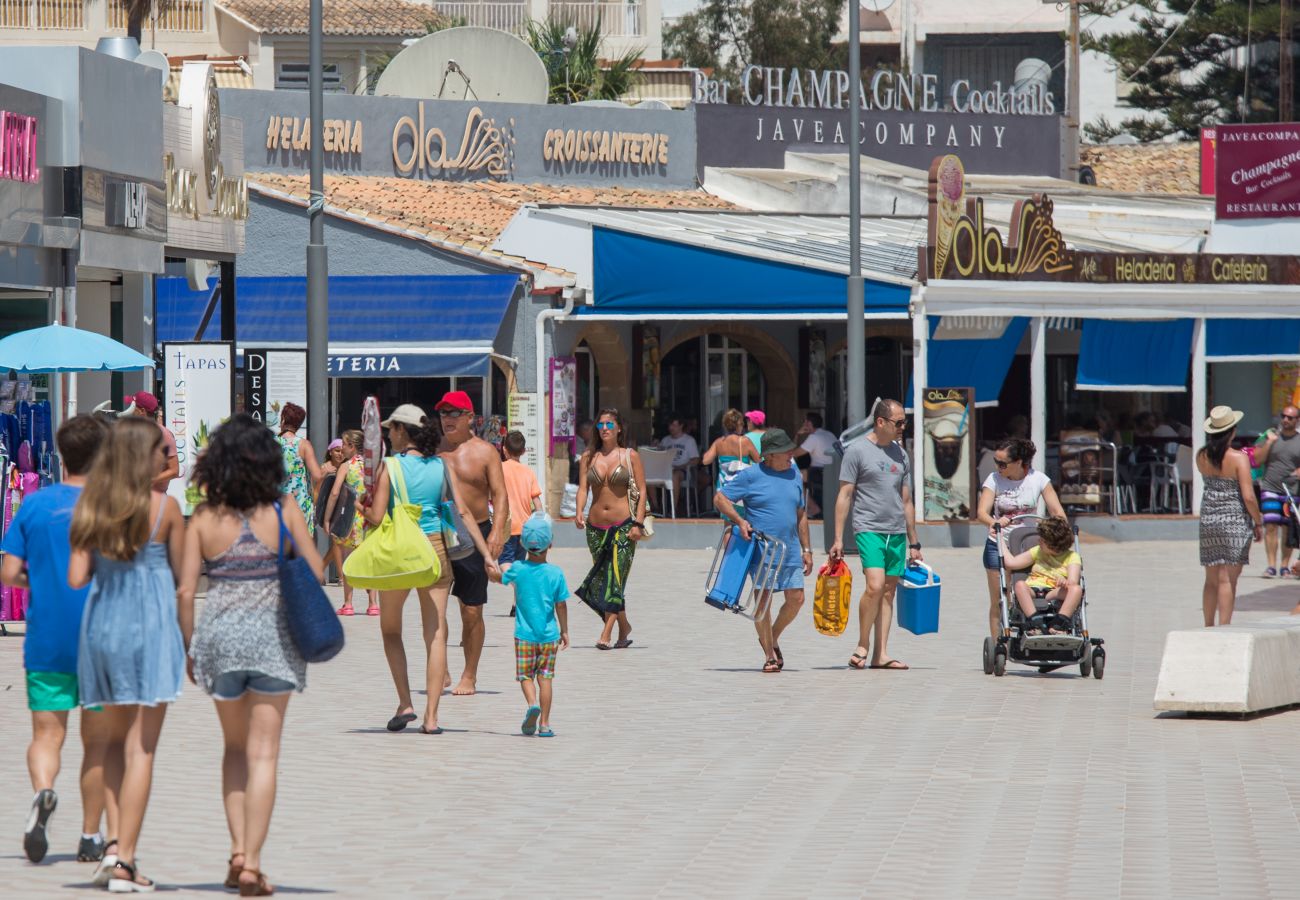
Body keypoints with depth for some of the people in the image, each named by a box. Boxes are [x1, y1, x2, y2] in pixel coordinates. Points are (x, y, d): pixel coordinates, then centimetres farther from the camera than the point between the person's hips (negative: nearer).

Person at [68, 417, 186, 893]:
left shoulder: (90, 508, 2)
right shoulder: (164, 507, -8)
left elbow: (76, 577, -1)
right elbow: (183, 573, -2)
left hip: (101, 624, 4)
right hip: (150, 625, -4)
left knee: (115, 740, 20)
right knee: (141, 748, -2)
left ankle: (118, 840, 9)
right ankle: (124, 861, -5)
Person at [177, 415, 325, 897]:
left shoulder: (204, 517, -3)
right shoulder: (282, 509, -5)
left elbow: (185, 590, -4)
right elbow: (315, 570, -2)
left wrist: (188, 647, 7)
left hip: (219, 633, 2)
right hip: (272, 635, -1)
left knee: (235, 746, 20)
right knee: (263, 753, 2)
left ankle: (237, 850, 10)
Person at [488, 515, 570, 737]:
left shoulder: (518, 569, -6)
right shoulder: (555, 573, -7)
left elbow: (497, 577, 13)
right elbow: (561, 605, -2)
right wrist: (564, 631, 10)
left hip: (524, 635, 0)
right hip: (549, 635, 0)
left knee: (525, 676, 9)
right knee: (545, 677, 6)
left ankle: (532, 703, -20)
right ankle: (544, 723, 6)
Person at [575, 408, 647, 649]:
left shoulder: (630, 456, 2)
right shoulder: (589, 457, 10)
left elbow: (642, 491, 0)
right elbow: (583, 487, 4)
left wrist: (638, 524, -9)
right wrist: (579, 512, -14)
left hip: (623, 525, -4)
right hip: (595, 526, 4)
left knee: (615, 578, -13)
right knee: (601, 580, 7)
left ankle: (606, 636, -17)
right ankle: (625, 629, 23)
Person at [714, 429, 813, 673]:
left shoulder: (795, 475, 12)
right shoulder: (751, 476, -5)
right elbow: (720, 498, -2)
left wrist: (806, 550, 15)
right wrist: (740, 521, -18)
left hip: (790, 551, 5)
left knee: (796, 599, 0)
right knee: (763, 600, -5)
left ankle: (772, 638, 24)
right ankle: (769, 655, 5)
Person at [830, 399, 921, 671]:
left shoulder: (900, 454, 16)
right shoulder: (858, 450, -2)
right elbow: (844, 496, -3)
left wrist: (913, 543, 20)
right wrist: (838, 539, -7)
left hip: (897, 533, 6)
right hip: (869, 529, -6)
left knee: (889, 591, 3)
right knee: (875, 586, -19)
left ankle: (881, 654, 4)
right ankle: (862, 646, -5)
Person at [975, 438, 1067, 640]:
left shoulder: (1038, 479, -3)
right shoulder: (994, 480, -5)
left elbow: (1057, 512, -5)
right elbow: (982, 512, -16)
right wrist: (994, 522, -38)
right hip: (998, 545, 0)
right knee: (998, 601, -1)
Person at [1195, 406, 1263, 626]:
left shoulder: (1201, 457, 1)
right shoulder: (1238, 458, -14)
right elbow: (1248, 496, -15)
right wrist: (1258, 522, -3)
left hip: (1208, 519, 5)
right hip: (1234, 520, -5)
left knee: (1211, 580, 14)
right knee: (1228, 579, -2)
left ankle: (1208, 627, 21)